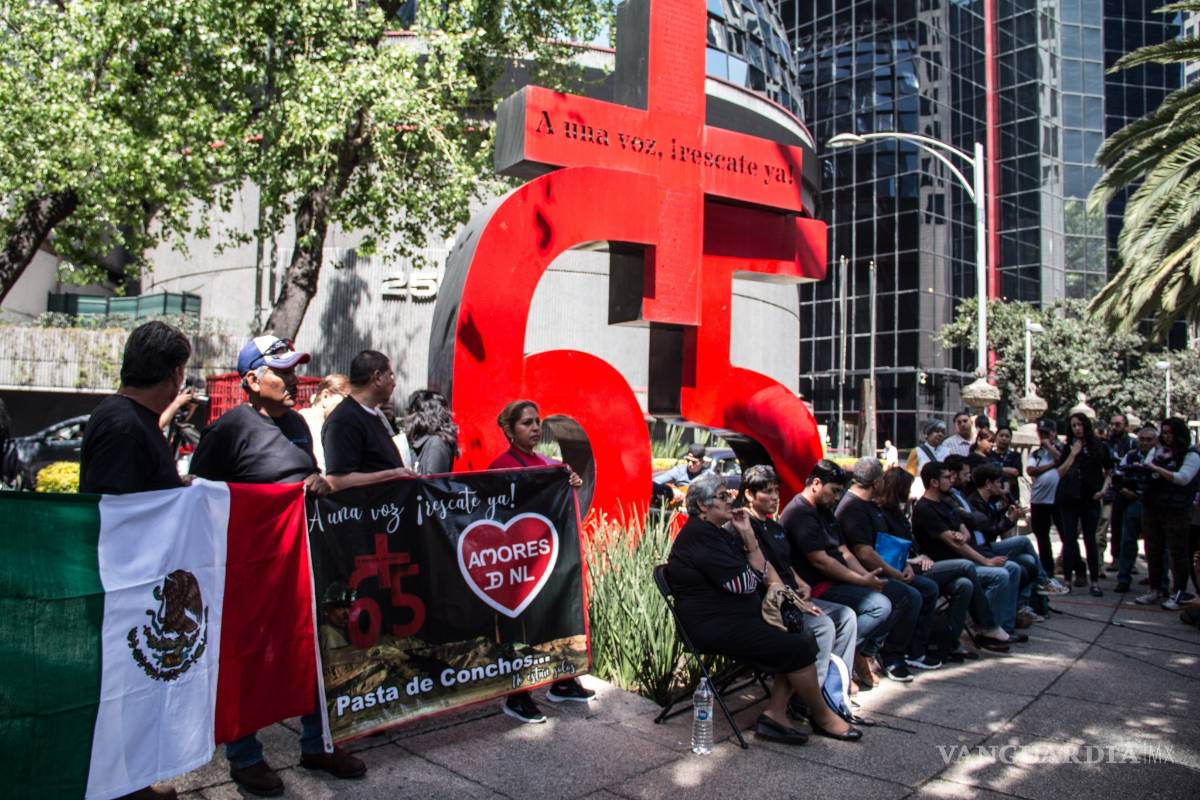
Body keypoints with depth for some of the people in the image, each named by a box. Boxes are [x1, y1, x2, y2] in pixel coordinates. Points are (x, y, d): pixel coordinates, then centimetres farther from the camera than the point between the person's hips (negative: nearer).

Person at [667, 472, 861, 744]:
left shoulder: (717, 531, 16)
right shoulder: (700, 536, -17)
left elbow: (762, 572, 12)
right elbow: (744, 584, -17)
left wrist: (748, 536, -5)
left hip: (734, 618, 10)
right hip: (715, 626, -10)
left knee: (803, 639, -5)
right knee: (798, 648, -15)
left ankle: (775, 714, -4)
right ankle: (823, 718, 6)